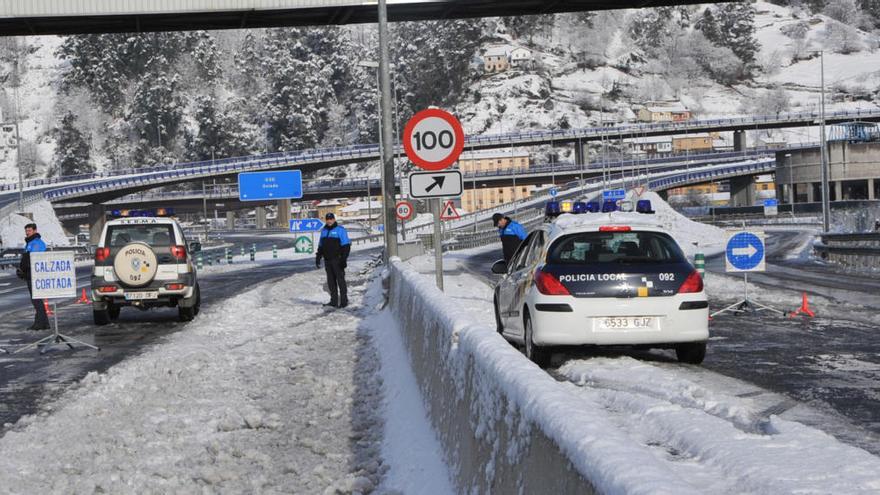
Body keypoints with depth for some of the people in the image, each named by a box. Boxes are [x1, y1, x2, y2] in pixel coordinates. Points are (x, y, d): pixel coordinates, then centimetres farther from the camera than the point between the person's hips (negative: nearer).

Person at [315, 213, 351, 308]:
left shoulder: (340, 230, -5)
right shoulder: (324, 231, 14)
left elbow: (346, 246, -9)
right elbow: (320, 246, 22)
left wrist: (344, 259, -16)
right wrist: (318, 257, 15)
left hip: (337, 260, -6)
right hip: (327, 260, 6)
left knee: (340, 280, -5)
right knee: (331, 281, 7)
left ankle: (344, 300, -1)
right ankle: (334, 301, 12)